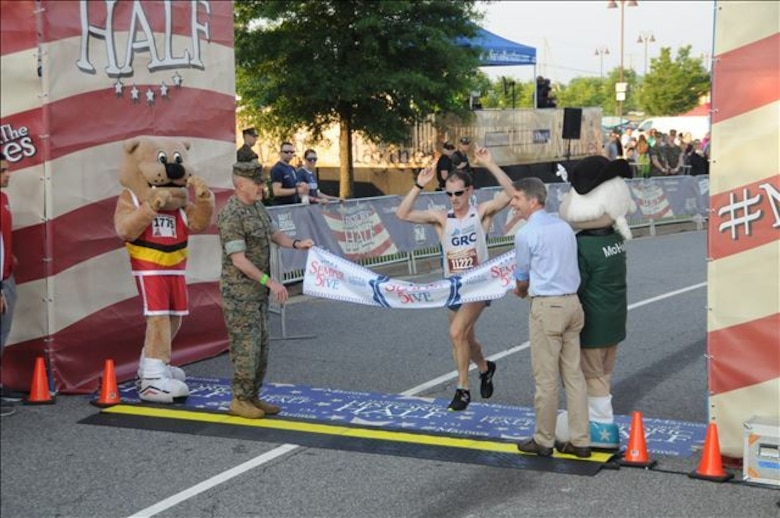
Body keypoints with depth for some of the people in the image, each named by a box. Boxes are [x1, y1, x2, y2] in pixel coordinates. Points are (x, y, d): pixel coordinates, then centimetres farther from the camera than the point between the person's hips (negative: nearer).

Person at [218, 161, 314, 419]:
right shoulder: (231, 215, -20)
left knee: (261, 344, 12)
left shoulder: (257, 207, 9)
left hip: (258, 290, 9)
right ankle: (240, 400, 6)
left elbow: (274, 233, 19)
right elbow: (239, 260, -23)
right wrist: (270, 281, -23)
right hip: (240, 291, -9)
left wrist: (296, 243, 0)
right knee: (245, 345, -4)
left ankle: (253, 397, 21)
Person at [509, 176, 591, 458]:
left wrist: (520, 290, 24)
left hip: (546, 306, -7)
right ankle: (580, 440, 12)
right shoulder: (564, 226, 11)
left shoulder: (526, 233, -10)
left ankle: (543, 441, 11)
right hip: (572, 302, 7)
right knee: (573, 374, 9)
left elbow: (522, 276, 1)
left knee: (545, 378, 2)